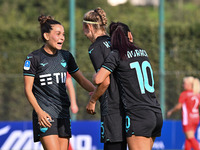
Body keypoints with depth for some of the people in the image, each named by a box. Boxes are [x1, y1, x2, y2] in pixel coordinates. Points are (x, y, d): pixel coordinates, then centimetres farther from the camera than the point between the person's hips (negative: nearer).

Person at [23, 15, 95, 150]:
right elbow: (28, 89, -6)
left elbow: (81, 80, 19)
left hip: (63, 113, 6)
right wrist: (39, 112, -19)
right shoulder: (34, 58, -5)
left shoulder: (66, 56, 10)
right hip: (44, 114, -6)